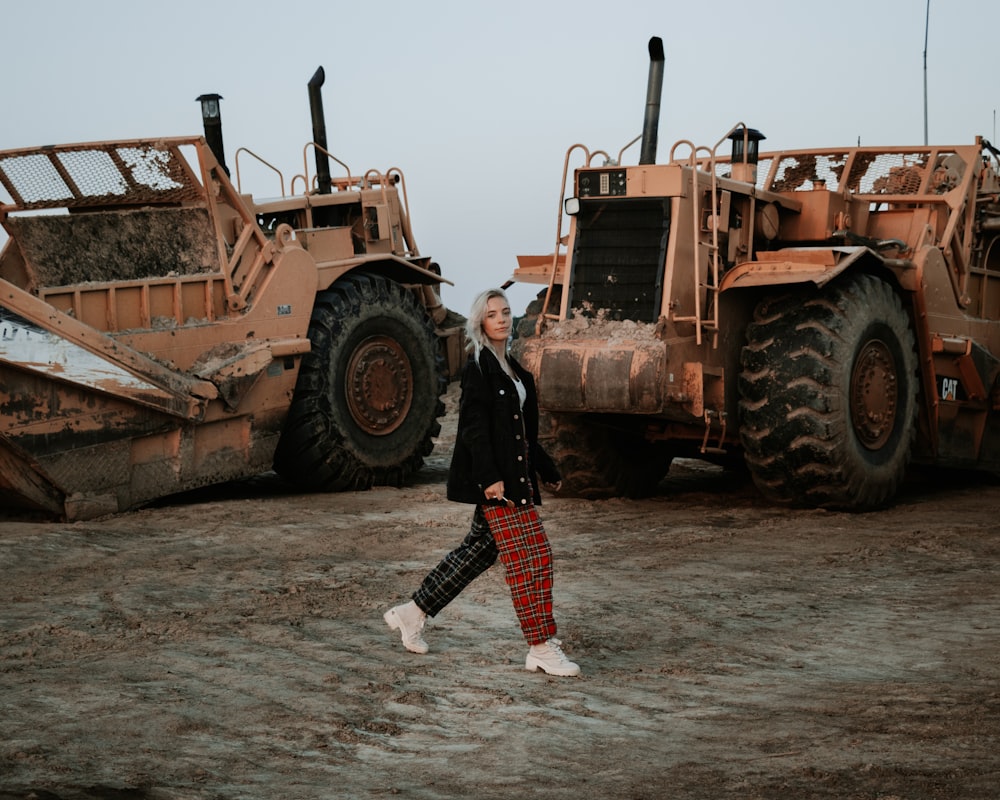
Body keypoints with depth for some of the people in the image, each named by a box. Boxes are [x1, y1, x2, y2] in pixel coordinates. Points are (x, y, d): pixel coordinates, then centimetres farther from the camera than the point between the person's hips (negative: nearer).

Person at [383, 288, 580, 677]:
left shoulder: (510, 367, 17)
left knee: (479, 550, 14)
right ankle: (542, 648, -4)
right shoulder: (478, 367, -10)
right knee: (532, 555, -9)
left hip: (515, 474, 10)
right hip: (496, 477, -10)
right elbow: (475, 426, -17)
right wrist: (489, 477, -25)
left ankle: (412, 613, 25)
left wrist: (548, 470, 26)